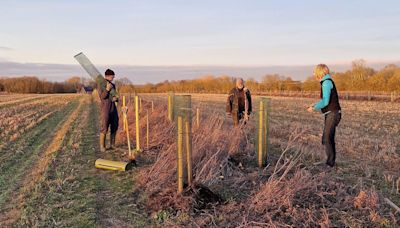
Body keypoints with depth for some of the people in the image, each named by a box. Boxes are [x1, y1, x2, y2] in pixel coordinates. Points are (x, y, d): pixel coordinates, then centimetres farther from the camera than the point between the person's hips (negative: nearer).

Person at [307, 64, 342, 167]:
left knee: (327, 139, -11)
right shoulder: (327, 82, 16)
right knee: (328, 139, 13)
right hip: (330, 114, 10)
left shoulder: (327, 82, -13)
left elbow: (325, 101, -19)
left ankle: (330, 162, -8)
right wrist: (314, 105, 14)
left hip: (332, 114, -10)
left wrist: (314, 108, -8)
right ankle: (331, 162, 19)